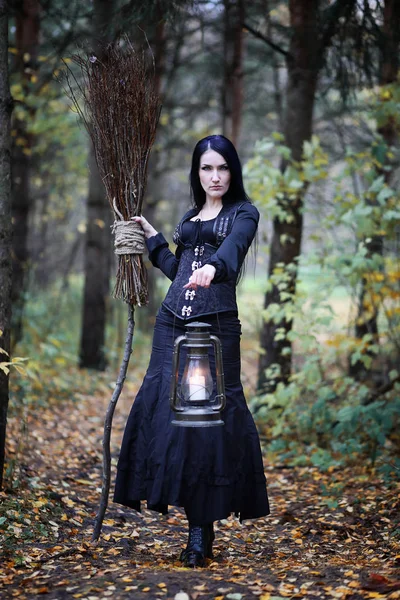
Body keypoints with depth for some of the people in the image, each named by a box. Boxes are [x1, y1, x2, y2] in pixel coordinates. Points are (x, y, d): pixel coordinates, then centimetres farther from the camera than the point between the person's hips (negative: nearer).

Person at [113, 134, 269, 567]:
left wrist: (212, 266, -41)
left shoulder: (243, 214, 3)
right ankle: (195, 520, 4)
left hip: (217, 325, -5)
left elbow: (232, 248, -20)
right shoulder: (189, 217, 20)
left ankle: (202, 530, -5)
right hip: (172, 322, 6)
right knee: (162, 409, -5)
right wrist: (152, 237, 26)